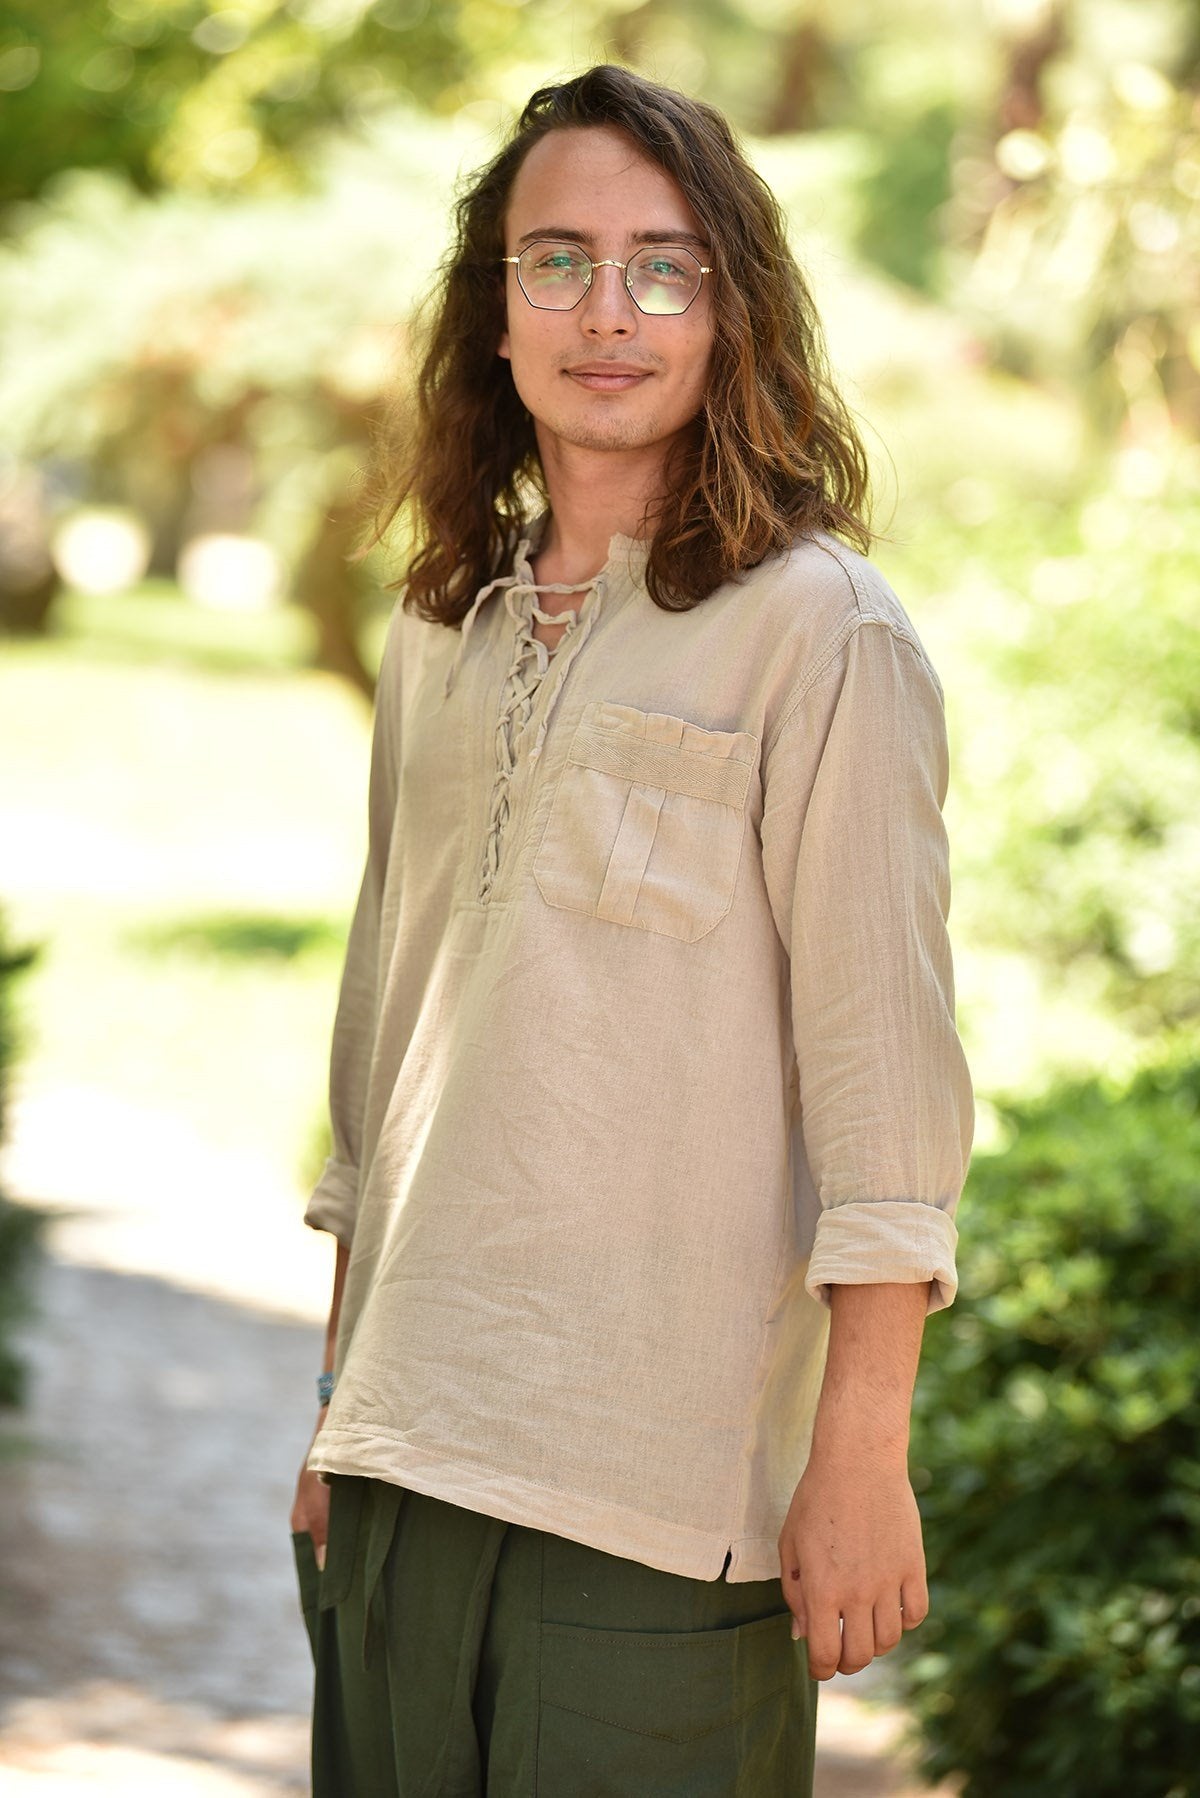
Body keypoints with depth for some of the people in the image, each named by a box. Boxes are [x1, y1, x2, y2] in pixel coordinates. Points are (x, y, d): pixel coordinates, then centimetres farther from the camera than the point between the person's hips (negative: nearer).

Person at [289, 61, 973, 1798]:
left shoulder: (821, 634, -6)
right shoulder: (443, 629, 13)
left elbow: (883, 1066, -9)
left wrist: (863, 1453, -13)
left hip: (659, 1494, -6)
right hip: (410, 1459, 6)